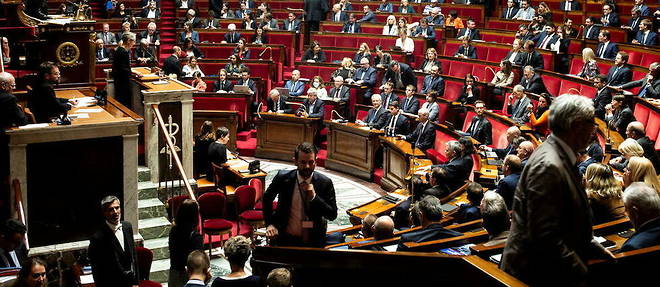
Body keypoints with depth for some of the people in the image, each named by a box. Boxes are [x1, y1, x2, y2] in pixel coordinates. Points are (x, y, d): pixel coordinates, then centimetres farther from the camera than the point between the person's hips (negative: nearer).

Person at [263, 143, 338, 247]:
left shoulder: (325, 183, -14)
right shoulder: (283, 177, -12)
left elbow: (332, 215, -13)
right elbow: (267, 198, 6)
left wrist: (314, 197, -26)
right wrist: (269, 224, -2)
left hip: (313, 241, 0)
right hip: (285, 239, 1)